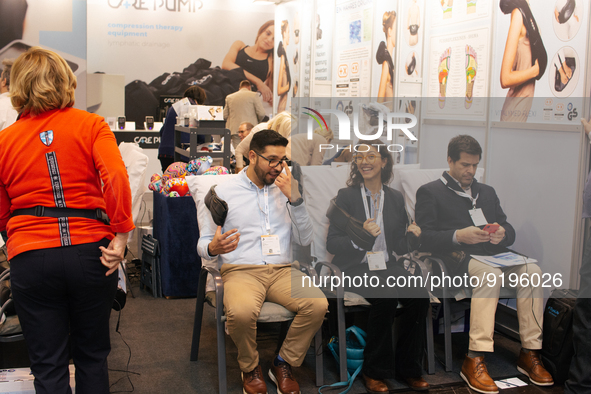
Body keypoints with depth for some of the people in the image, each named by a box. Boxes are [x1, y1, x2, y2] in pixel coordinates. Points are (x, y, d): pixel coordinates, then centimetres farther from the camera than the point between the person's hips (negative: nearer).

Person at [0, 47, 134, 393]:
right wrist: (121, 235, -11)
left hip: (31, 259, 1)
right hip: (89, 251, 0)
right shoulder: (91, 125, 0)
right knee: (92, 355, 17)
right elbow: (116, 177, -17)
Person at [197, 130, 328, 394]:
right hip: (241, 270, -3)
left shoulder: (286, 190, 14)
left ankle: (283, 364, 0)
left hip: (282, 270, 3)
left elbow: (305, 240, 7)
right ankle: (250, 368, -2)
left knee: (318, 304, -26)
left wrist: (295, 199, -5)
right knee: (242, 312, -36)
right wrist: (213, 248, -18)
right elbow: (202, 243, 8)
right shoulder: (224, 192, 6)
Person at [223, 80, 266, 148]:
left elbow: (225, 115, 14)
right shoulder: (254, 95, 2)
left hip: (234, 130, 3)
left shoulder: (229, 97, 13)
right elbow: (261, 113, -2)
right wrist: (256, 121, 17)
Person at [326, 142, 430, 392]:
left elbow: (400, 247, 13)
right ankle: (374, 371, -12)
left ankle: (409, 368, -6)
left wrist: (410, 236, -10)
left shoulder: (395, 198, 12)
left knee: (420, 295, -24)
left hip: (387, 266, 4)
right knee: (385, 297, -32)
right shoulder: (346, 196, 1)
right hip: (355, 268, -3)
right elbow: (331, 244, -4)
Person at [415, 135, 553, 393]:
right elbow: (423, 238, -3)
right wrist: (458, 236, -18)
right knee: (491, 273, -37)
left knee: (532, 271, -25)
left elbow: (509, 231, 22)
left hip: (495, 254, 6)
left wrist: (502, 234, -3)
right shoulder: (430, 192, 11)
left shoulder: (487, 192, 30)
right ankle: (475, 360, -38)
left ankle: (530, 353, -19)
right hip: (459, 258, -5)